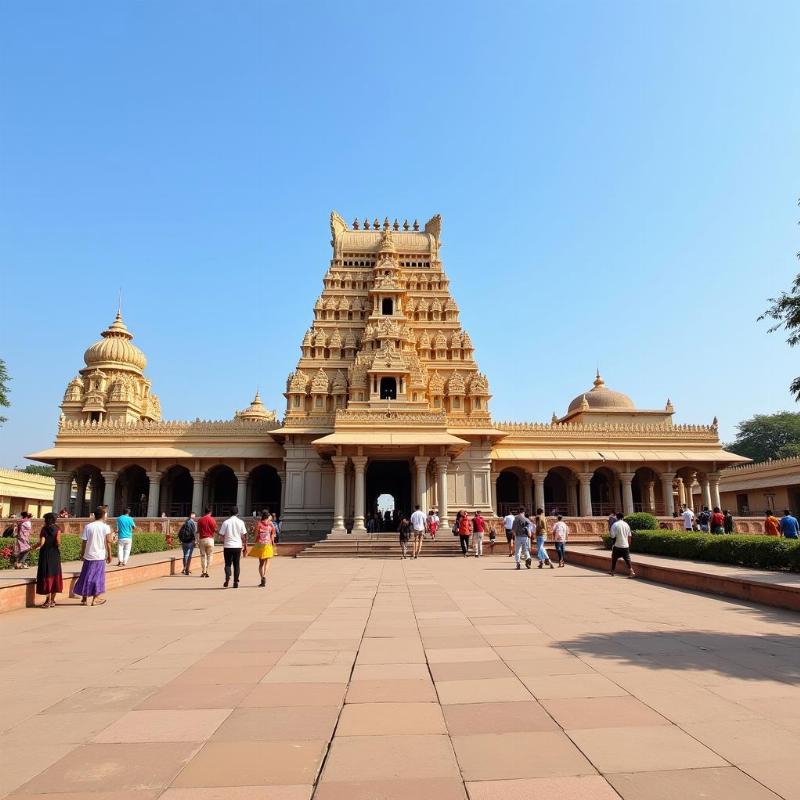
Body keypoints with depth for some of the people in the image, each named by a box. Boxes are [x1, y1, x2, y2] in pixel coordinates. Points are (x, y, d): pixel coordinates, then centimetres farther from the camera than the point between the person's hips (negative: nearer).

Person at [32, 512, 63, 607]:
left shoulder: (44, 529, -3)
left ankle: (48, 601, 1)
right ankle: (52, 600, 15)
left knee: (46, 576, 3)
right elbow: (58, 541, -12)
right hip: (55, 555, 2)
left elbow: (41, 543, -11)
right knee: (55, 575, 10)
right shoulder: (57, 529, -1)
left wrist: (34, 548, 6)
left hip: (45, 554, -2)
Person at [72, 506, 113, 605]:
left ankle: (84, 598, 18)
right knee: (98, 577, 7)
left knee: (86, 576, 12)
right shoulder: (106, 527, -6)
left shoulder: (88, 526, 0)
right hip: (100, 556, -2)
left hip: (88, 556, 2)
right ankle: (96, 599, 11)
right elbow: (108, 542, -9)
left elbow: (83, 542, 1)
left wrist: (82, 554, 13)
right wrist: (109, 555, -1)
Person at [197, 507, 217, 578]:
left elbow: (198, 531, 4)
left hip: (202, 539, 2)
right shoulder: (212, 519, -3)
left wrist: (197, 541, 9)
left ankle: (203, 572, 7)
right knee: (209, 556, 4)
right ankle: (207, 571, -3)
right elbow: (215, 530, -3)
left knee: (203, 556, 9)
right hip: (210, 539, -2)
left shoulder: (200, 520, 4)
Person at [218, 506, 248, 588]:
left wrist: (223, 543, 15)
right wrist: (245, 546, 8)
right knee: (236, 564, 10)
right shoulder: (240, 522, 0)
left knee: (228, 564, 9)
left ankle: (227, 578, -14)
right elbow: (244, 536, 1)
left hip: (228, 546, -1)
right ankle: (236, 582, 10)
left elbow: (222, 535, -2)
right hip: (238, 546, 1)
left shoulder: (226, 522, -2)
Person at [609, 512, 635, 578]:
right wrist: (629, 544, 18)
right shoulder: (626, 525, 3)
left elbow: (613, 537, -13)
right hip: (625, 546, 3)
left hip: (617, 546, -3)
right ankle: (631, 572, -2)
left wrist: (612, 544, -1)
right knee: (628, 560, 6)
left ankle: (612, 572, 21)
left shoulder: (614, 525, -11)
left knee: (614, 559, 12)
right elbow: (629, 536, 7)